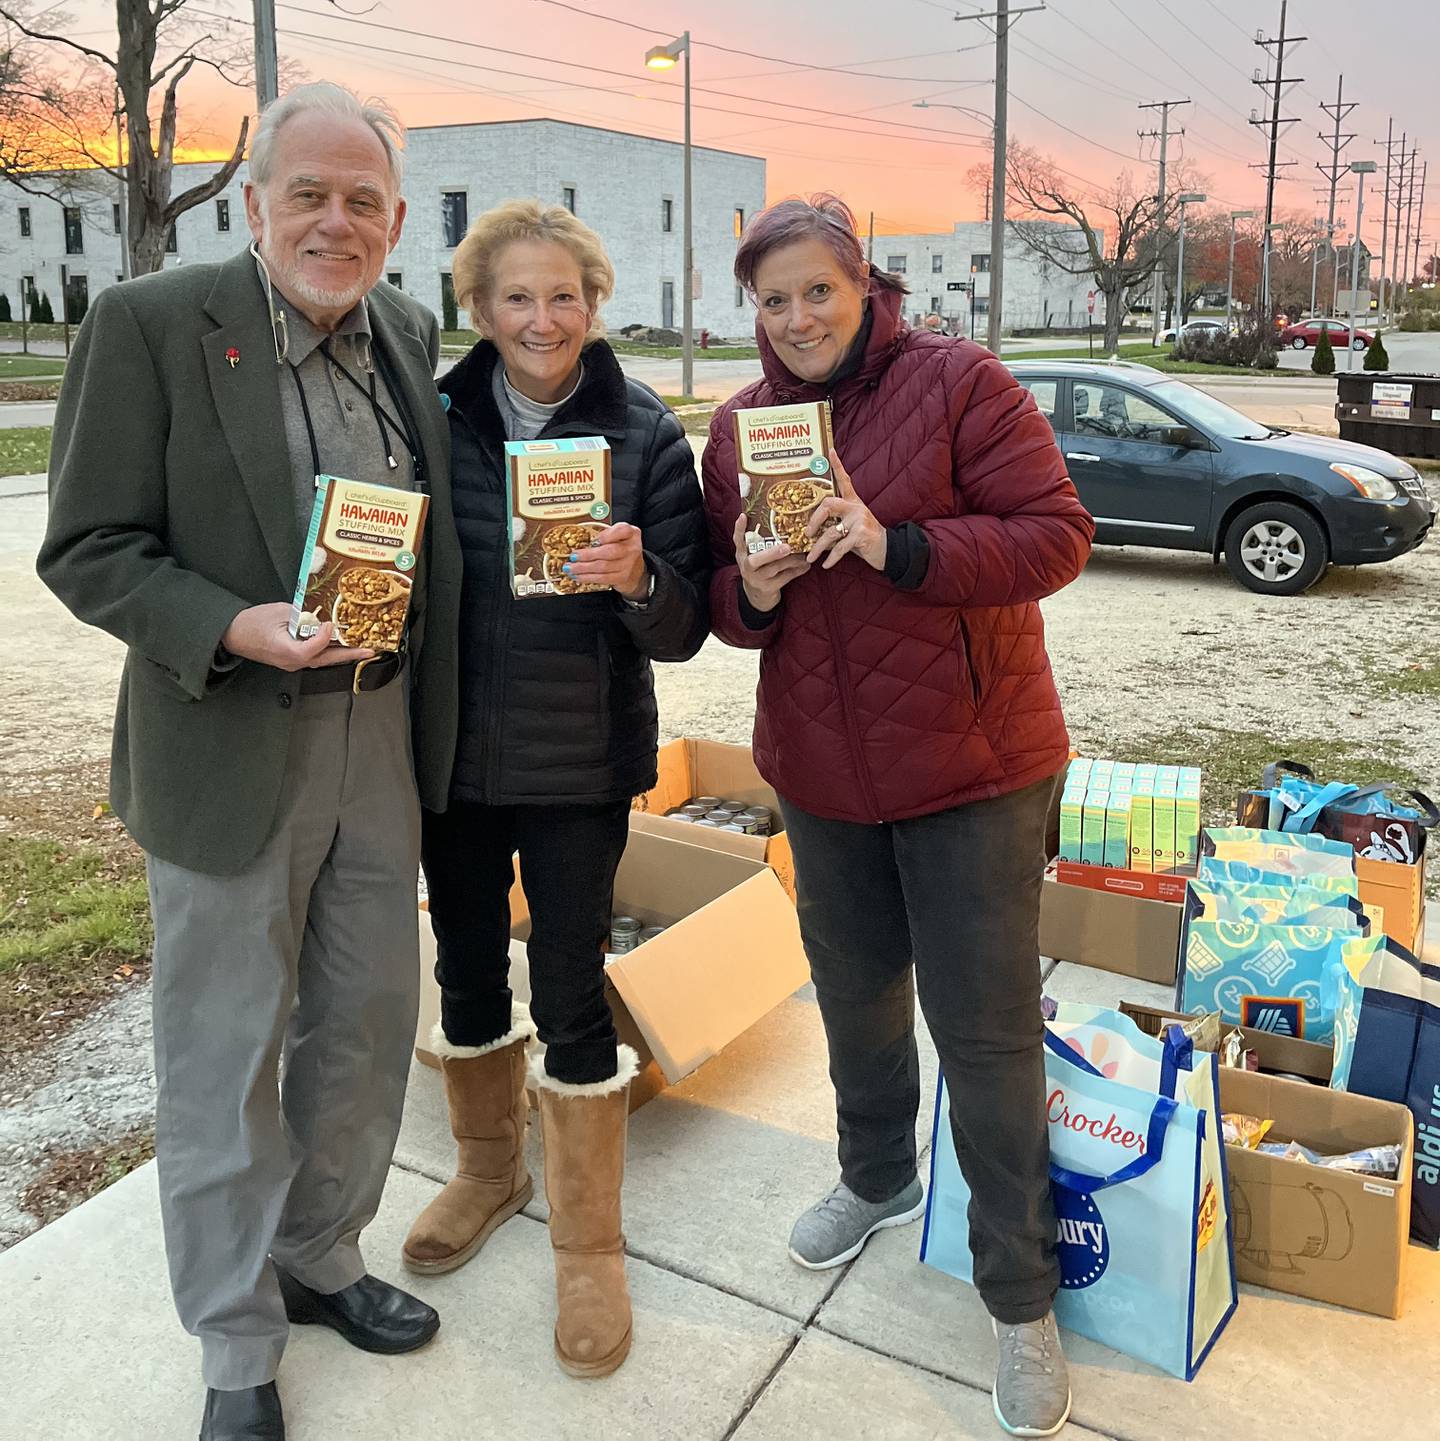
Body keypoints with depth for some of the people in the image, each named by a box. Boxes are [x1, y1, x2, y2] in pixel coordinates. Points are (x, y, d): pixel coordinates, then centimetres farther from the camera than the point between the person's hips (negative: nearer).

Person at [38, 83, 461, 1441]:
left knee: (366, 1029, 17)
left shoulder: (409, 335, 6)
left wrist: (425, 710, 4)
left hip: (382, 738, 5)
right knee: (224, 1058, 9)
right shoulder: (150, 324, -10)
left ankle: (321, 1256, 42)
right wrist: (238, 630, -25)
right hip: (227, 752, -5)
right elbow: (88, 549, -10)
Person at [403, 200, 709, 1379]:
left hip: (579, 762, -3)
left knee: (570, 992, 3)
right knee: (468, 969, 17)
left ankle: (591, 1244, 23)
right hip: (451, 751, 3)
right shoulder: (432, 419, -1)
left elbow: (684, 630, -7)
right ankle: (489, 1169, 42)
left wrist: (639, 580, -28)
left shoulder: (646, 435, -7)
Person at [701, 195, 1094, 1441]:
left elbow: (1056, 534, -15)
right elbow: (719, 604, 9)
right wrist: (749, 588, -15)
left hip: (972, 765, -5)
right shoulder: (738, 427, 6)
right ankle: (878, 1177, 48)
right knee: (855, 991, 21)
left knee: (986, 1028, 1)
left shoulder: (960, 384, -10)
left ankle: (1022, 1296, 20)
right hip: (823, 772, 5)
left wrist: (897, 547, -27)